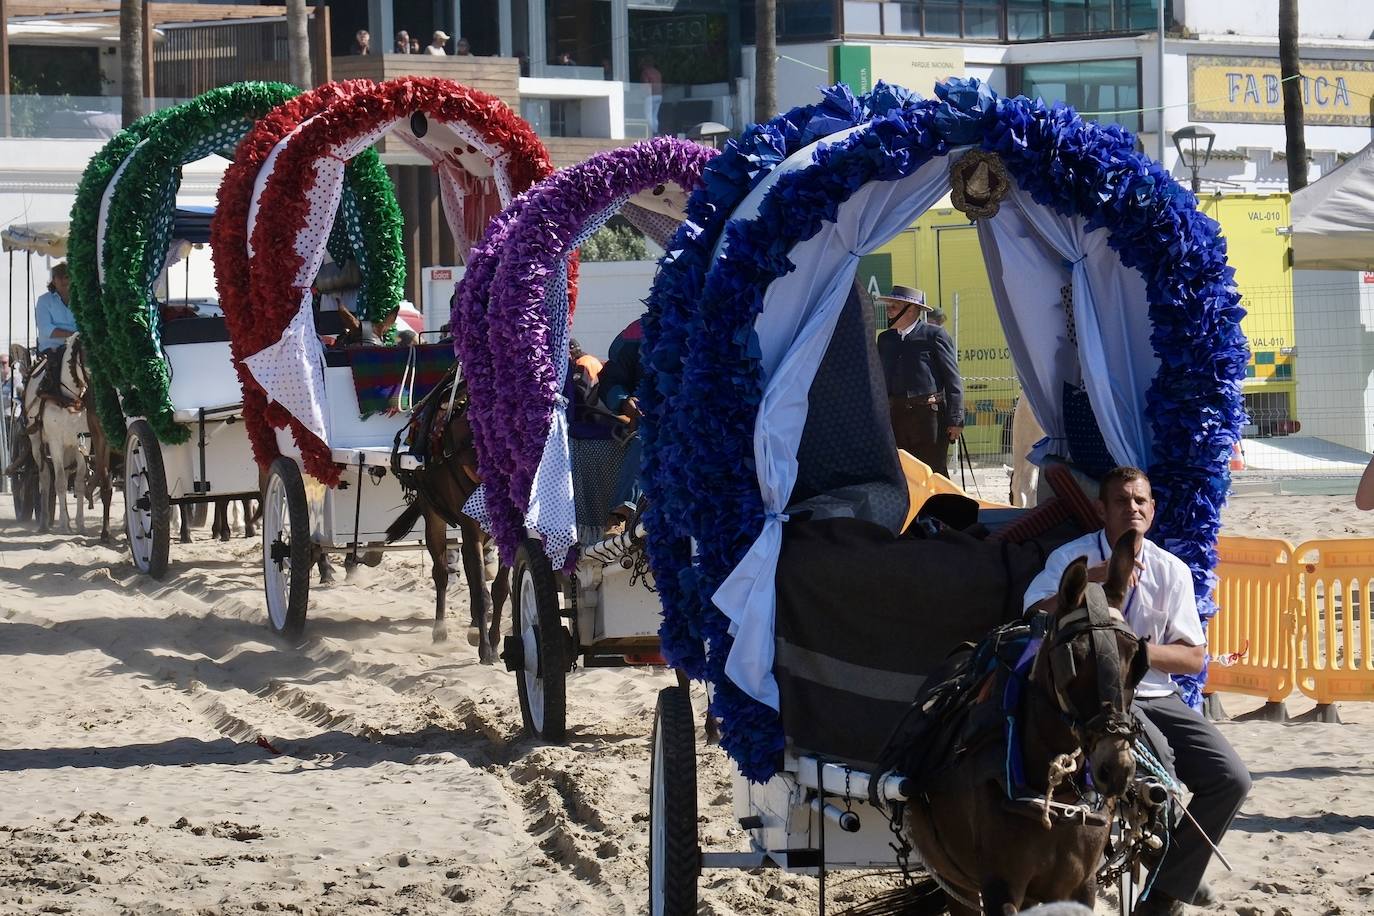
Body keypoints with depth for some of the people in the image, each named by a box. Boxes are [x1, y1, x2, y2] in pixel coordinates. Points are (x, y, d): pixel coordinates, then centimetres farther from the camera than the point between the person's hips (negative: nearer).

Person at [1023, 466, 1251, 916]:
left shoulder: (1171, 570, 7)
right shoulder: (1073, 558, -2)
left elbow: (1194, 658, 4)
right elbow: (1036, 615, -21)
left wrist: (1140, 650, -14)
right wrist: (1094, 577, -28)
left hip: (1158, 695, 5)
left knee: (1230, 778, -13)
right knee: (1157, 756, -34)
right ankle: (1174, 872, -9)